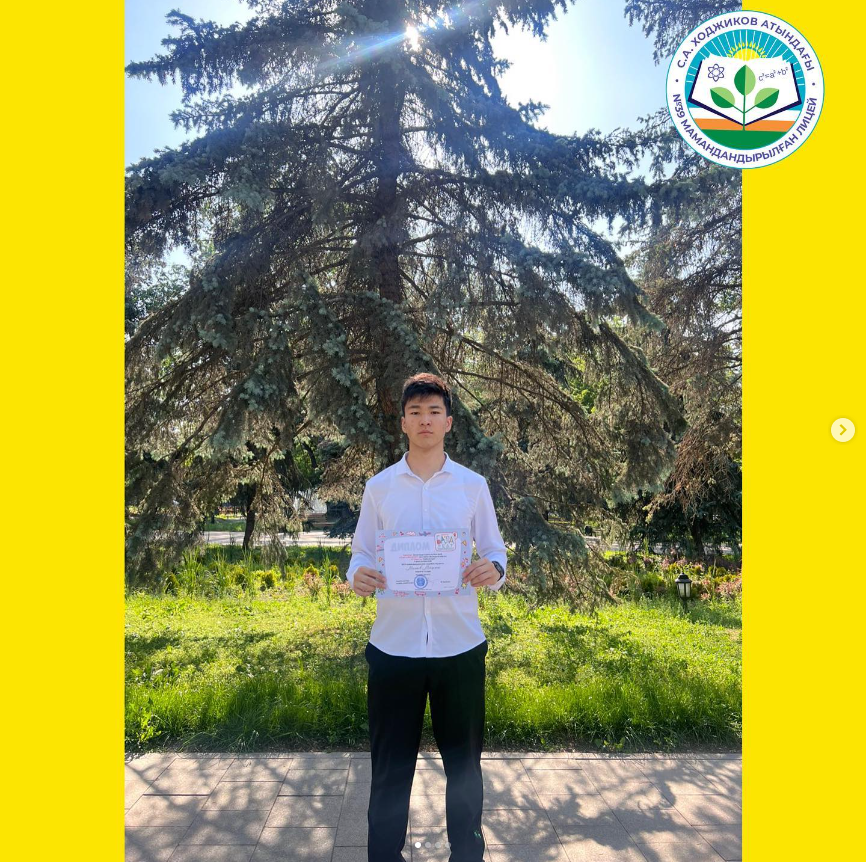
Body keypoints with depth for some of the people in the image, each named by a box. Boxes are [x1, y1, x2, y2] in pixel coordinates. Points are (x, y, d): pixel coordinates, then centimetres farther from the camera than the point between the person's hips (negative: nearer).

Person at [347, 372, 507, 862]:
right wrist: (358, 575, -18)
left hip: (460, 644, 1)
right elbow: (362, 553, 4)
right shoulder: (379, 487, 2)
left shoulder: (473, 486, 1)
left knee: (464, 761, 17)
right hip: (394, 645, 0)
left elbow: (495, 551, 4)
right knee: (390, 765, 13)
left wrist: (494, 571, -19)